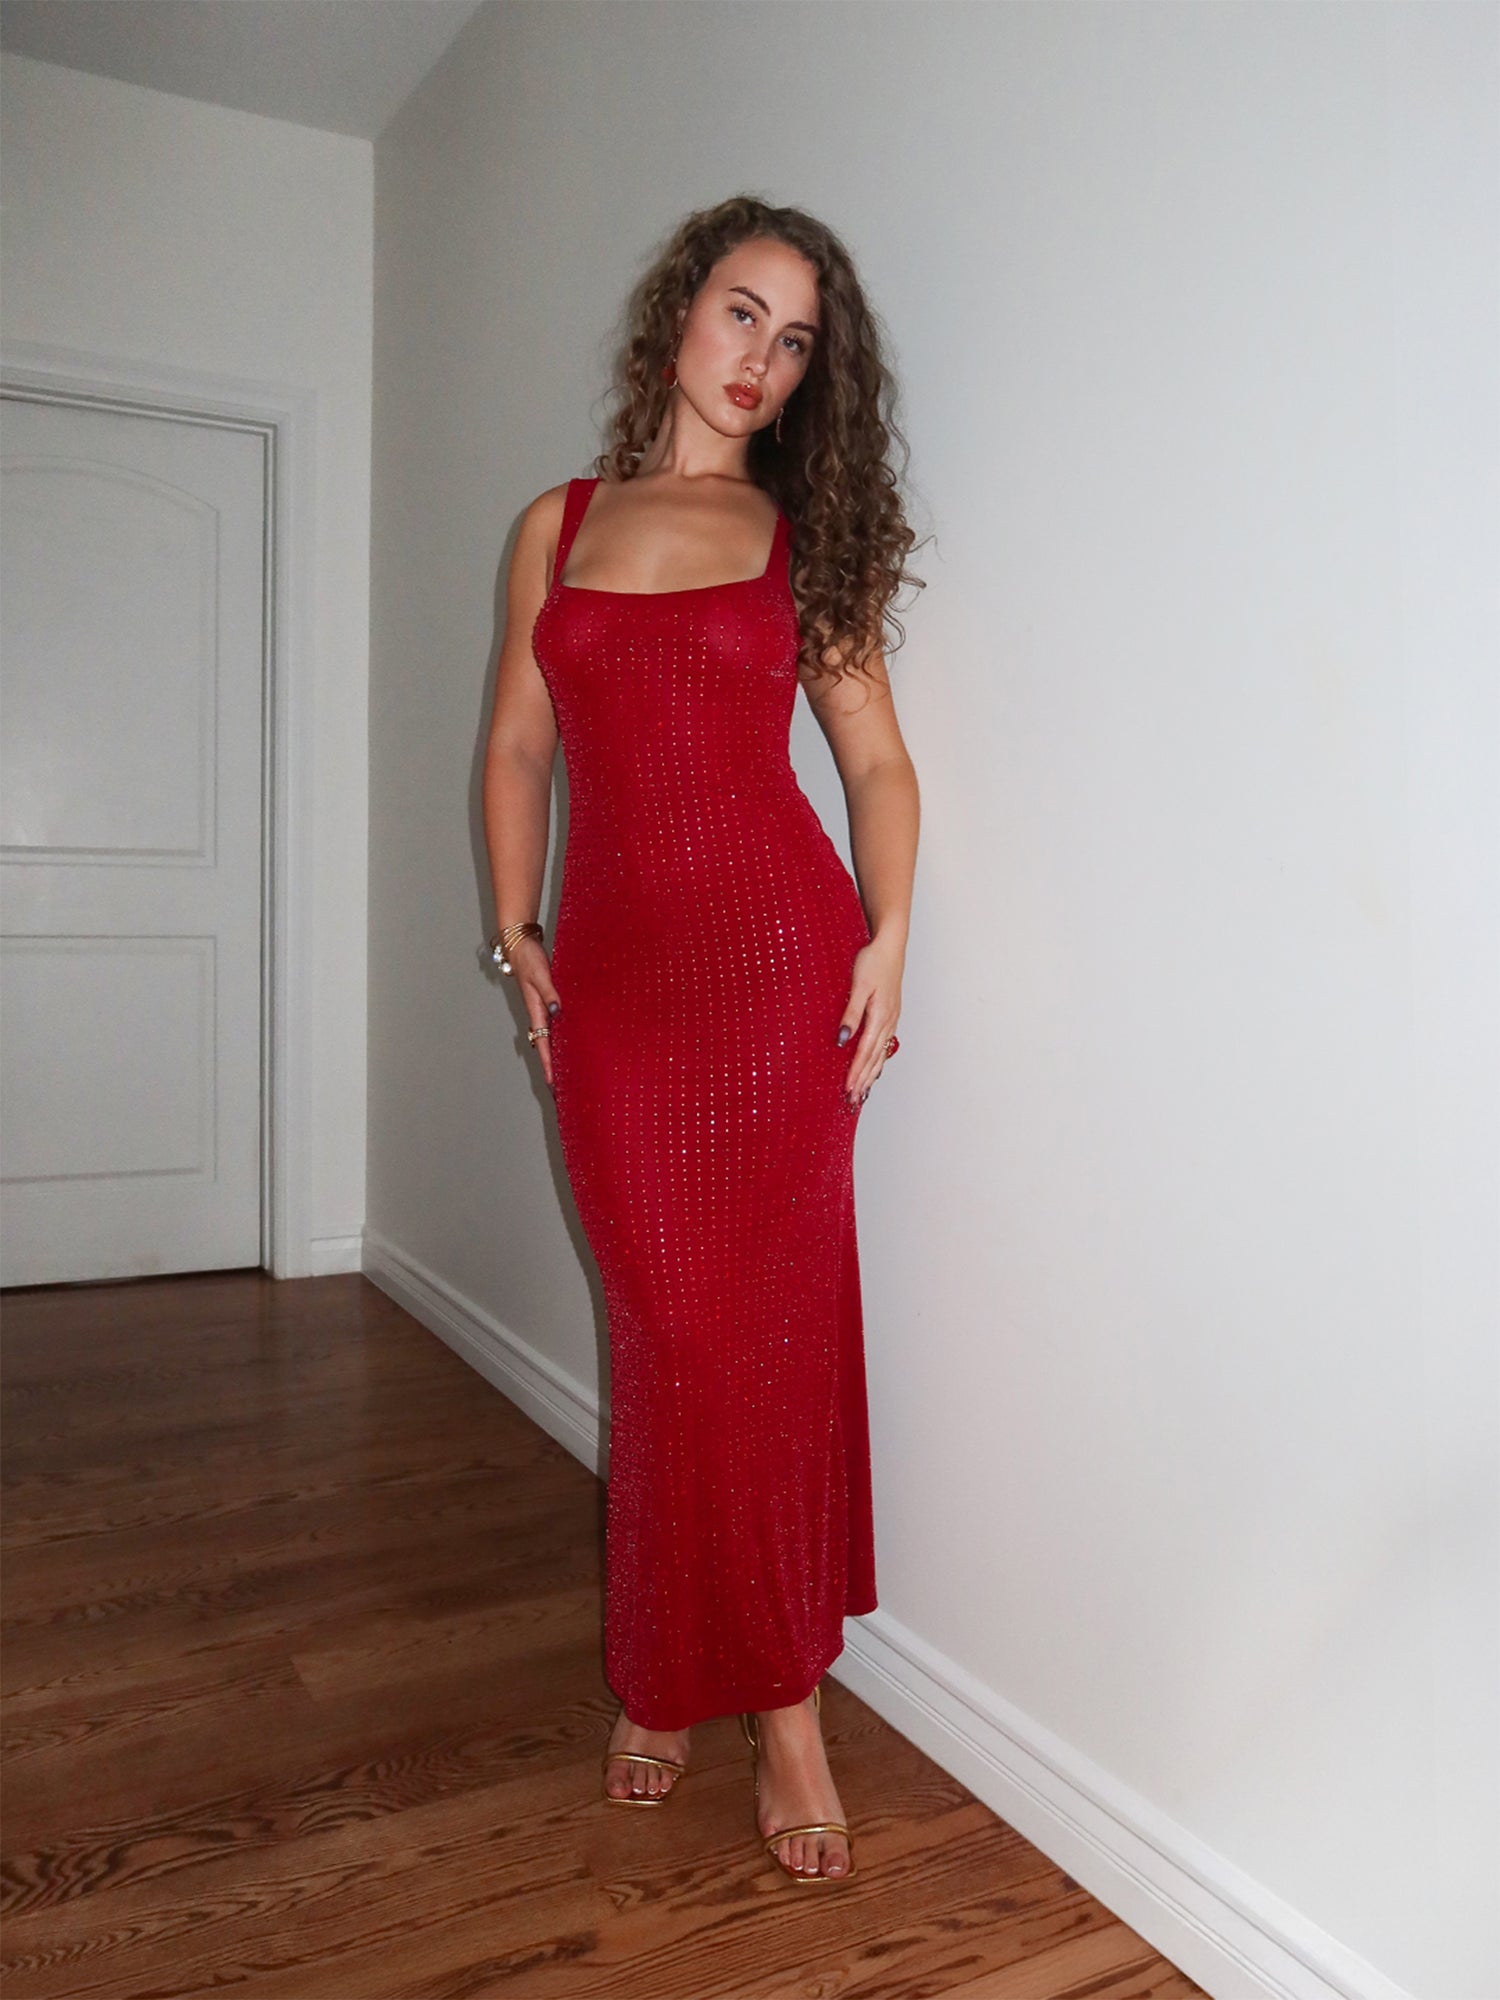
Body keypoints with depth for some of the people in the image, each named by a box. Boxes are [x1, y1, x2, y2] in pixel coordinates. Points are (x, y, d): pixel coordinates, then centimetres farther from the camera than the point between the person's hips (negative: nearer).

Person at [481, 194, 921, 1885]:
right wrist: (515, 932, 6)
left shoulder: (804, 533, 10)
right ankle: (661, 1678, 23)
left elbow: (875, 756, 6)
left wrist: (887, 941, -5)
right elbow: (519, 745, 15)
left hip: (774, 948, -1)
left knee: (772, 1316, 1)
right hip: (612, 968, 1)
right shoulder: (557, 524, 15)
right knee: (665, 1324, 4)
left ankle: (784, 1704, 16)